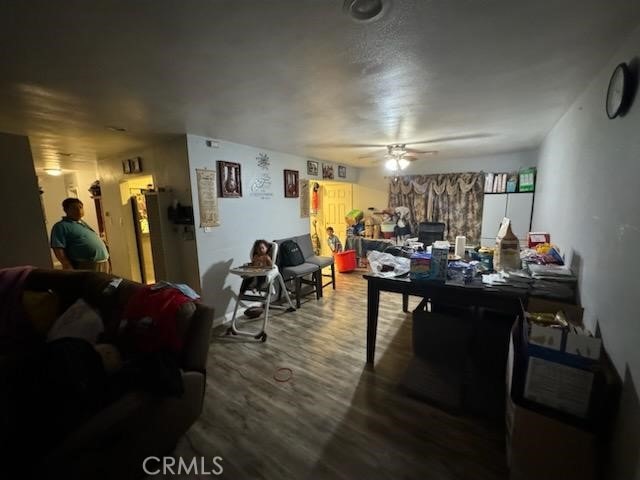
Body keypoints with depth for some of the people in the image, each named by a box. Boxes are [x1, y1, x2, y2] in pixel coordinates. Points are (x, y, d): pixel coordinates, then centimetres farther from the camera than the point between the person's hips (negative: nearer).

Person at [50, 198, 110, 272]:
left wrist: (106, 260, 19)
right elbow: (58, 249, -13)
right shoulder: (61, 226, -5)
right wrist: (69, 268, -20)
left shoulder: (83, 223, 19)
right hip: (86, 266, -8)